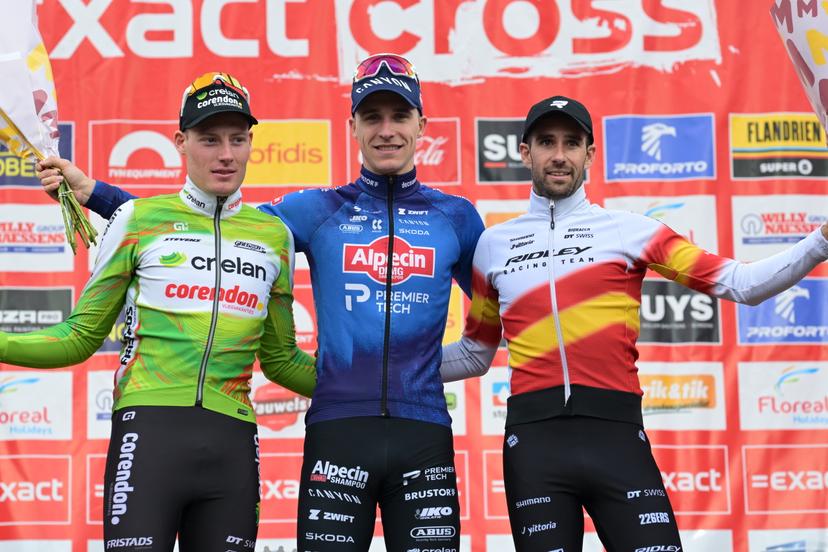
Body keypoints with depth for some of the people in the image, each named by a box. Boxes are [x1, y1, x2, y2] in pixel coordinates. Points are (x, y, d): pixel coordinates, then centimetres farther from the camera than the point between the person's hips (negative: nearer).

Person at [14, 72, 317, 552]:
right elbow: (82, 338, 9)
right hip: (149, 428, -3)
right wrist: (5, 345, -5)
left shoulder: (275, 235, 14)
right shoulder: (139, 219, 6)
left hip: (232, 442, 3)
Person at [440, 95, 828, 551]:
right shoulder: (493, 244, 15)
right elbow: (474, 354, 24)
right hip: (534, 439, 2)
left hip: (616, 432, -1)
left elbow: (738, 283, 2)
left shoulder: (629, 230, 8)